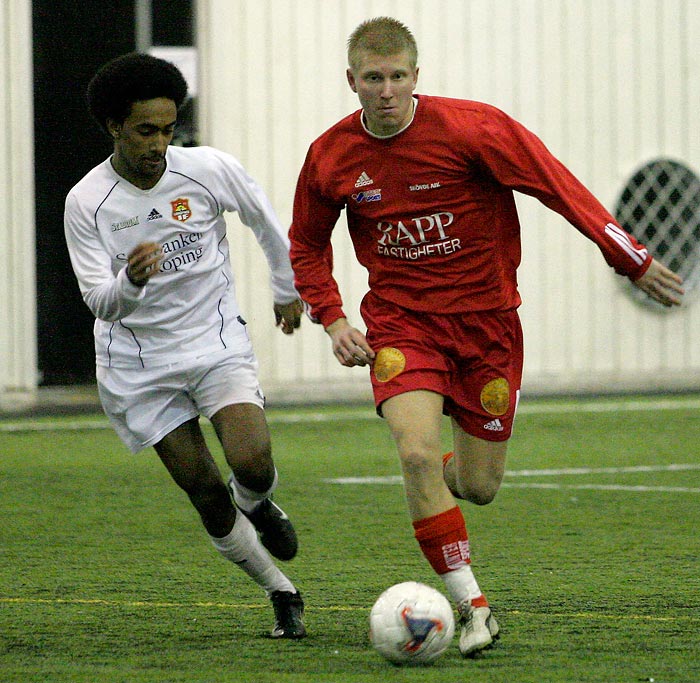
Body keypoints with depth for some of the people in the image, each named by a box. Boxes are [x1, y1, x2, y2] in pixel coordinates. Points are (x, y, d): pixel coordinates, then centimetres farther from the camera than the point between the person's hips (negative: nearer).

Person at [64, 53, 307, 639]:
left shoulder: (210, 170, -11)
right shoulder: (85, 202, -13)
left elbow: (268, 222, 8)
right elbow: (100, 302, -18)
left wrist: (288, 292, 20)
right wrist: (129, 280, -40)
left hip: (217, 343, 0)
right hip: (138, 364, 0)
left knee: (253, 464, -23)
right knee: (207, 493, -3)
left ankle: (259, 508, 14)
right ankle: (283, 596, 16)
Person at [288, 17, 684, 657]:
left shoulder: (470, 128, -16)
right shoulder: (330, 157, -5)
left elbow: (559, 187, -12)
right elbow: (306, 245, 13)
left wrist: (634, 261, -14)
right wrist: (333, 320, -1)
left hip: (484, 318, -1)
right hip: (400, 321, 1)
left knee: (478, 486, 3)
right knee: (418, 453, -23)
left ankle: (442, 475, 43)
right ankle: (473, 607, -12)